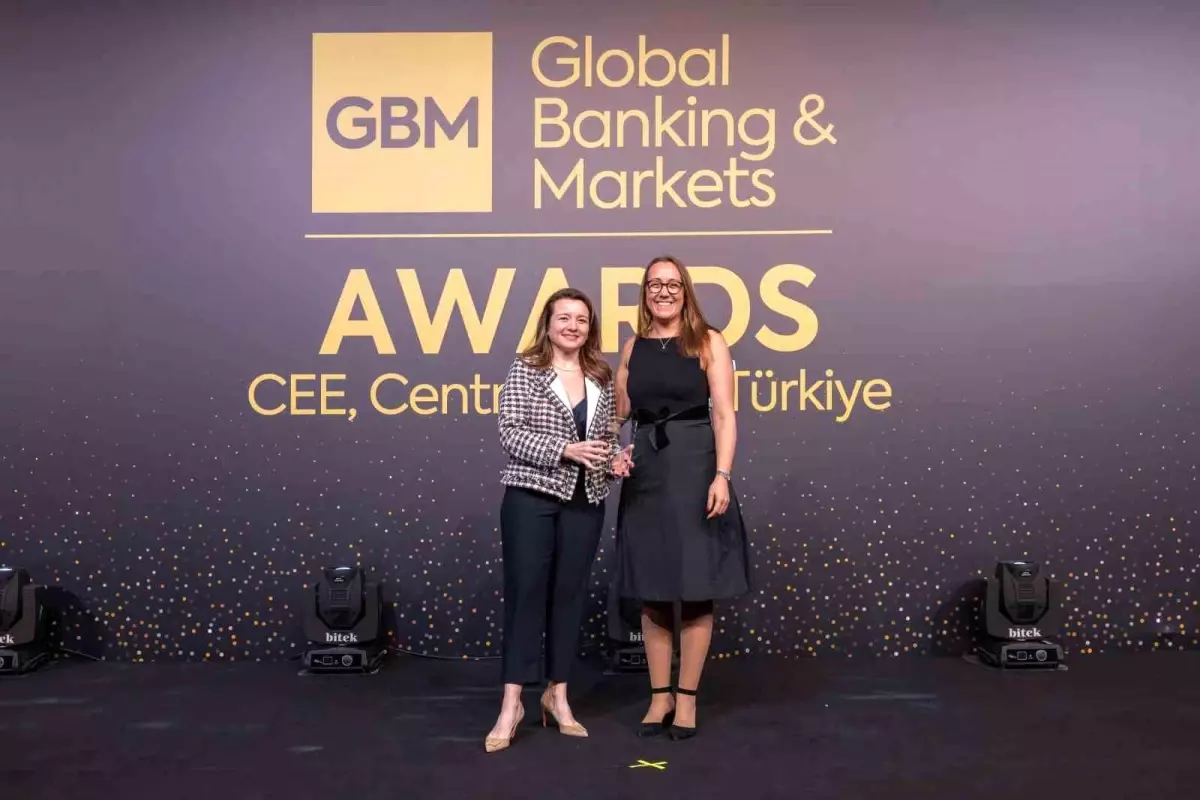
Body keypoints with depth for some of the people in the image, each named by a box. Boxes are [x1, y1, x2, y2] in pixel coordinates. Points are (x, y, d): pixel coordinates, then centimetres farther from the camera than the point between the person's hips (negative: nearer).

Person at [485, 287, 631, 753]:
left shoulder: (601, 379, 11)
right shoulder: (525, 370, -2)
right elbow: (510, 432, -11)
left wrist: (615, 460, -4)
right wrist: (565, 451, -21)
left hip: (585, 501, 4)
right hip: (531, 496, -4)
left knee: (570, 593, 8)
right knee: (526, 591, -3)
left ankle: (557, 695, 21)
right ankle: (511, 703, 3)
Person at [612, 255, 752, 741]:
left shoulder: (708, 341, 0)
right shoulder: (632, 348, 10)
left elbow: (724, 415, -6)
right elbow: (619, 415, 15)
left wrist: (722, 475, -16)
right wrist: (616, 452, -5)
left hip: (695, 469, -3)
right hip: (646, 473, 3)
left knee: (696, 588, 2)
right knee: (651, 590, 7)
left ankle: (687, 696, 15)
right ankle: (660, 695, 19)